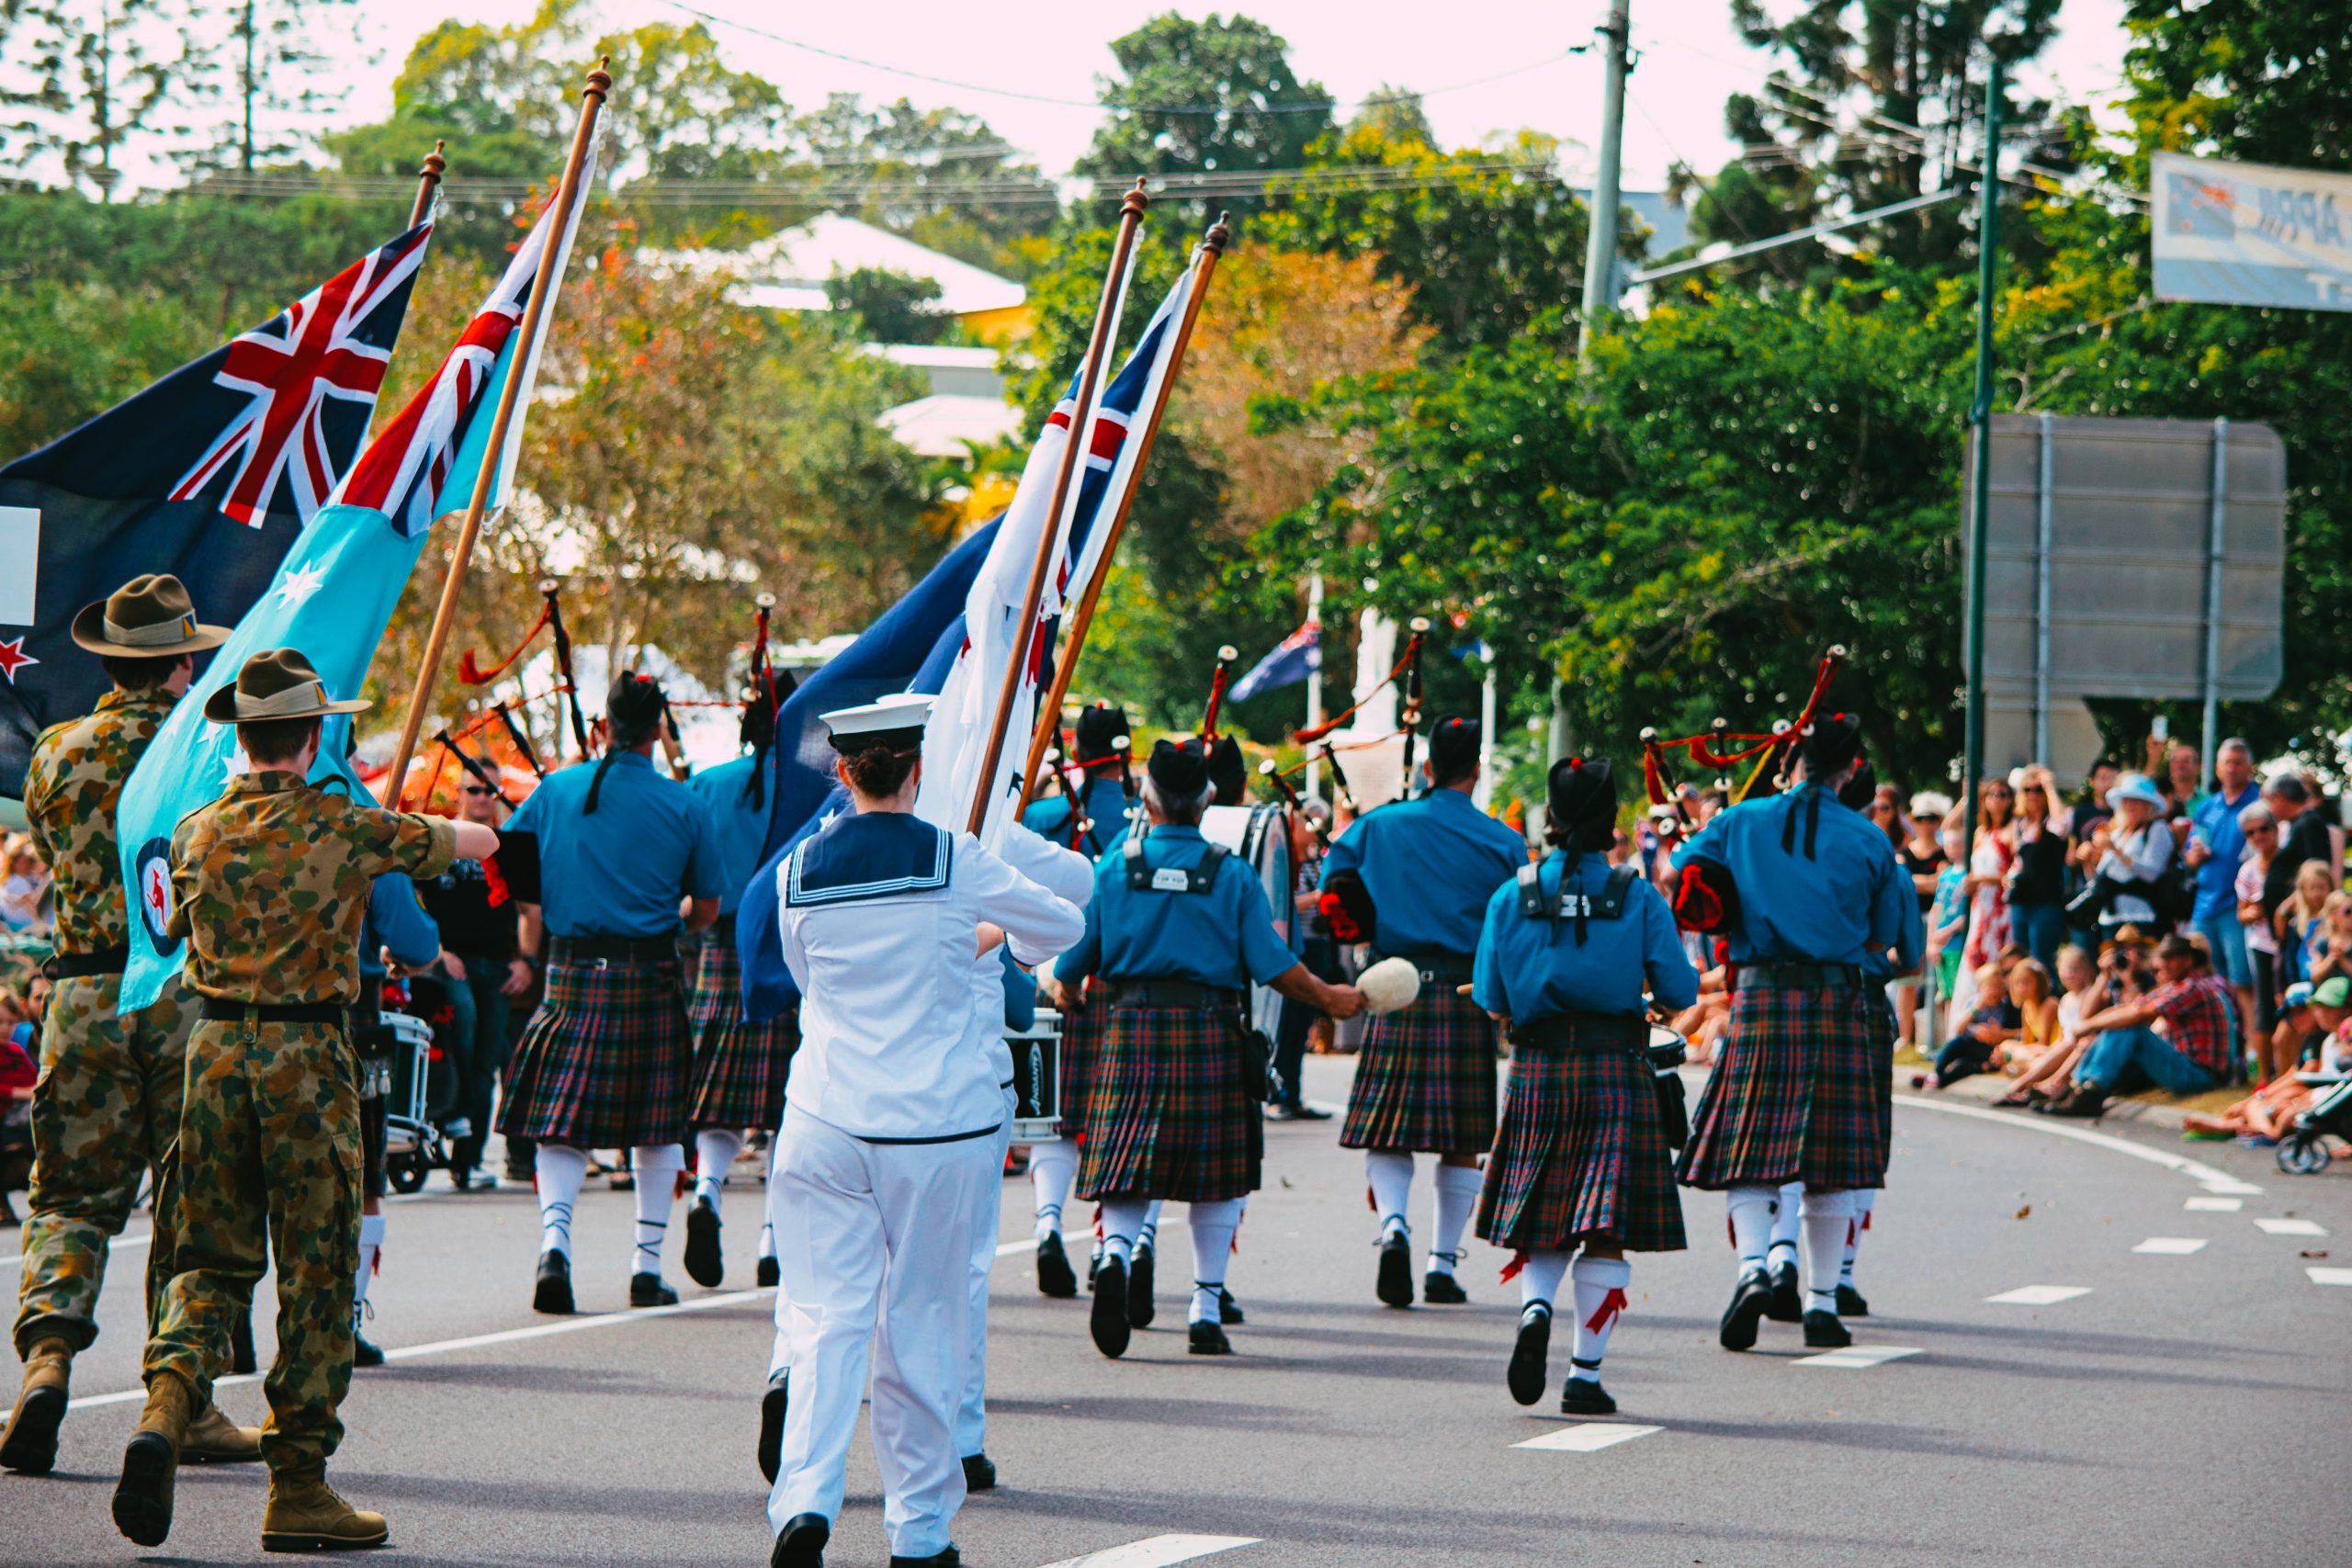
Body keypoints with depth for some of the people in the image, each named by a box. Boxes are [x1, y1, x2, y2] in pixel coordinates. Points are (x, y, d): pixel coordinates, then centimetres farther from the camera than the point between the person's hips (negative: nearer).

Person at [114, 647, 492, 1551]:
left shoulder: (197, 833, 4)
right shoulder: (344, 829, -7)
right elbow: (475, 843, 6)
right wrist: (451, 830, 29)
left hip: (215, 1050, 4)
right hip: (308, 1058, -4)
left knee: (211, 1257, 12)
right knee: (315, 1271, 4)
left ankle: (168, 1401, -16)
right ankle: (298, 1486, 6)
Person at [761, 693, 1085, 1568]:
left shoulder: (799, 870, 2)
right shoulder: (954, 862, -6)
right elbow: (1065, 926, 10)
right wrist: (1001, 936, 34)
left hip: (826, 1122, 2)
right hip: (940, 1124, -1)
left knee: (824, 1315, 2)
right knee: (923, 1321, 8)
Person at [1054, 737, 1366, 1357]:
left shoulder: (1115, 869, 1)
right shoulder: (1232, 875, -1)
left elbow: (1070, 964, 4)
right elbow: (1273, 966, -3)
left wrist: (1054, 985, 27)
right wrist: (1330, 998, 14)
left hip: (1132, 1027, 0)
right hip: (1212, 1034, 0)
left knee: (1127, 1167, 2)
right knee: (1217, 1177, 11)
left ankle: (1116, 1252, -29)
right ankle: (1206, 1311, 10)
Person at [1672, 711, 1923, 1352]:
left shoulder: (1742, 822, 2)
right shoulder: (1868, 841, 1)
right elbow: (1888, 940, 7)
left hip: (1763, 993, 0)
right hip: (1842, 1000, 0)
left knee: (1748, 1152, 0)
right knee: (1831, 1161, 6)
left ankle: (1752, 1266, -24)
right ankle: (1822, 1303, 7)